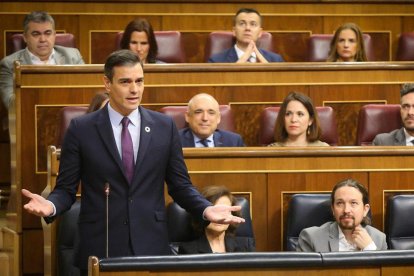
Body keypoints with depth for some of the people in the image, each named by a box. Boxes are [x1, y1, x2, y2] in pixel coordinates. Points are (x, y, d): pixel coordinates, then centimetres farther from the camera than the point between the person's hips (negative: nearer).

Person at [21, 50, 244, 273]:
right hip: (100, 248, -1)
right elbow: (66, 188, 2)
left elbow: (180, 185, 10)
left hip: (151, 245, 1)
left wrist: (207, 209, -8)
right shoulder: (81, 129, 1)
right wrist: (50, 206, -19)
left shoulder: (165, 127, 6)